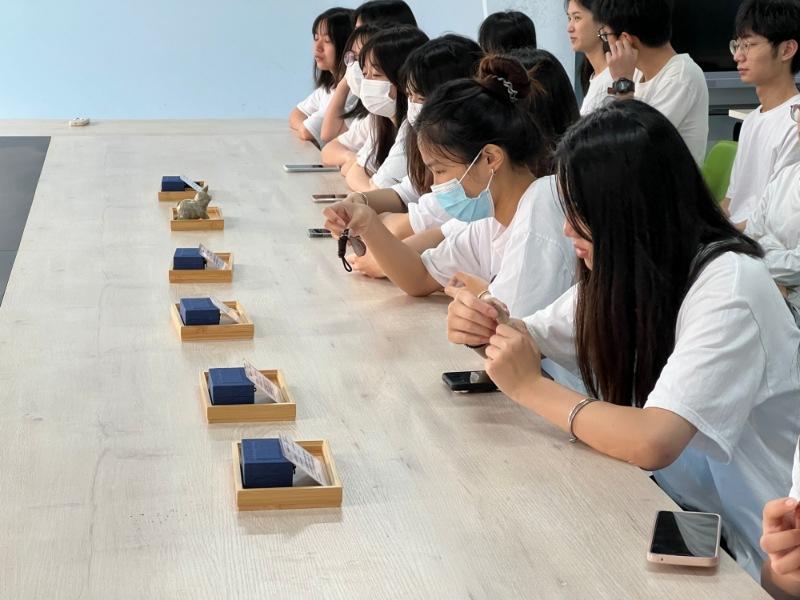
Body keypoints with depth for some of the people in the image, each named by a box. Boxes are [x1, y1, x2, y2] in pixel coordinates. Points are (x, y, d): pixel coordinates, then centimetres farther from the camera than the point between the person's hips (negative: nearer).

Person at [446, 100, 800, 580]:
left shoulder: (728, 287, -24)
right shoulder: (620, 273, -2)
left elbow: (652, 443, -34)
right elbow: (532, 338, 12)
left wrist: (531, 387, -22)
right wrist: (486, 329, -11)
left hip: (747, 556, -6)